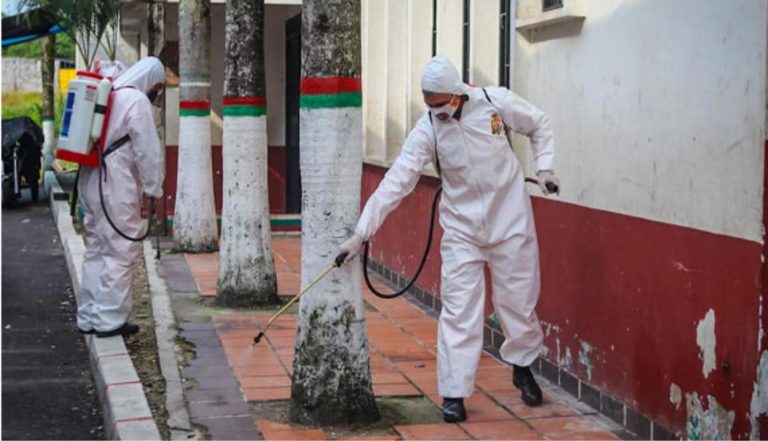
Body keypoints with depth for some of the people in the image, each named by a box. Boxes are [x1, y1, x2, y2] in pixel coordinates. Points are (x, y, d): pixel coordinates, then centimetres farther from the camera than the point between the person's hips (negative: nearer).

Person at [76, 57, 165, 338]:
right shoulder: (137, 101, -11)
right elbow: (148, 151, -13)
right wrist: (154, 188, -4)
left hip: (90, 182, 9)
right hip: (116, 188, -9)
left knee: (96, 251, 15)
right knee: (121, 252, -2)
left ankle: (89, 317, 19)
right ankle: (110, 320, -1)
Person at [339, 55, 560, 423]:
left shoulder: (496, 102, -13)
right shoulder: (427, 129, -14)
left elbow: (539, 126, 6)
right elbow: (396, 182, -18)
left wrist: (544, 166, -6)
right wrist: (361, 233, -22)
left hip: (510, 221, 0)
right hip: (462, 229, 0)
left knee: (518, 300, 10)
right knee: (459, 310, -4)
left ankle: (523, 367, 34)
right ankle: (454, 393, 5)